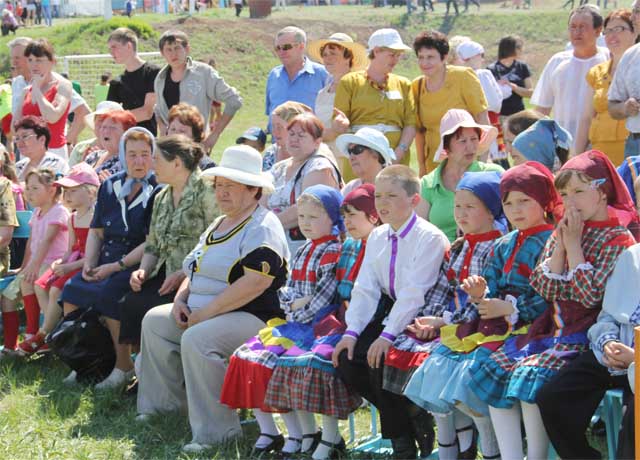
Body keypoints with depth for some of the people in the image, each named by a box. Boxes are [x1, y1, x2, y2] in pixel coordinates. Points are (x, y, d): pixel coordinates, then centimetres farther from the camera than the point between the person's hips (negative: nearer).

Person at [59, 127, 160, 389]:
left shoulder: (158, 192, -6)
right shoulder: (110, 186, 13)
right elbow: (96, 232, 18)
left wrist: (116, 266, -16)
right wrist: (89, 264, 0)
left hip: (136, 266, -6)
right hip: (105, 262, 6)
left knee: (106, 294, -31)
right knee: (72, 290, -17)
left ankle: (124, 367, -19)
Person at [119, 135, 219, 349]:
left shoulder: (206, 191, -7)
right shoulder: (161, 198, 20)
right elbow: (152, 245, 23)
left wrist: (184, 274, -19)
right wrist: (143, 270, 3)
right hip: (165, 275, 7)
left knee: (145, 306, -27)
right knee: (130, 303, -19)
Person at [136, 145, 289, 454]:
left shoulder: (262, 228, -14)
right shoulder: (219, 225, 19)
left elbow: (256, 281, -27)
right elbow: (196, 269, 27)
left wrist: (206, 313, -23)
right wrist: (181, 299, 4)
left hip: (250, 318, -11)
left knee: (197, 339, -33)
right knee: (154, 321, 7)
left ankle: (216, 430, -28)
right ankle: (165, 403, 13)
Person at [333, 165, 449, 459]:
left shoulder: (430, 238, -14)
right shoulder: (377, 238, 10)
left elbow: (414, 293, -22)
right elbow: (365, 289, 6)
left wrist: (388, 335, -27)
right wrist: (352, 332, -8)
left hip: (417, 318, -7)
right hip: (389, 311, 8)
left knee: (381, 361, -27)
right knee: (347, 360, -12)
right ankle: (403, 420, 5)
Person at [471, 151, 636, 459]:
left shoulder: (618, 238, -7)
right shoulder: (562, 232, 13)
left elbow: (591, 295, -17)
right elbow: (544, 289, 4)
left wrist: (573, 245, -12)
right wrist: (560, 246, -6)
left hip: (586, 335, -7)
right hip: (551, 329, 7)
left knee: (531, 375, -29)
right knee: (494, 371, -10)